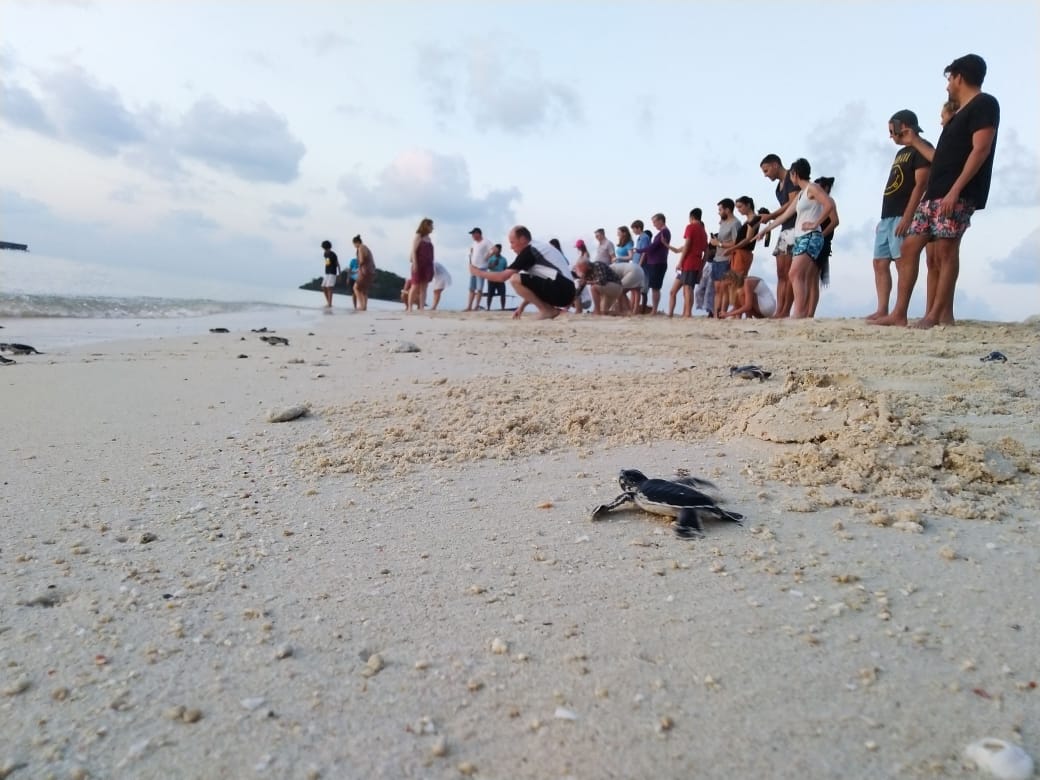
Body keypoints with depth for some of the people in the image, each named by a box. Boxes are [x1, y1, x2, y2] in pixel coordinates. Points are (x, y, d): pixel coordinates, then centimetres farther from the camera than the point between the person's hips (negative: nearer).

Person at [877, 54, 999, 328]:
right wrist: (915, 141, 38)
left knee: (945, 249, -11)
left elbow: (981, 149, -14)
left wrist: (955, 189, -22)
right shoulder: (960, 114, 27)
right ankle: (899, 314, 1)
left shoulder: (985, 104, -1)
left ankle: (936, 315, -9)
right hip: (935, 194, 9)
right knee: (909, 246, 2)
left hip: (958, 195, -9)